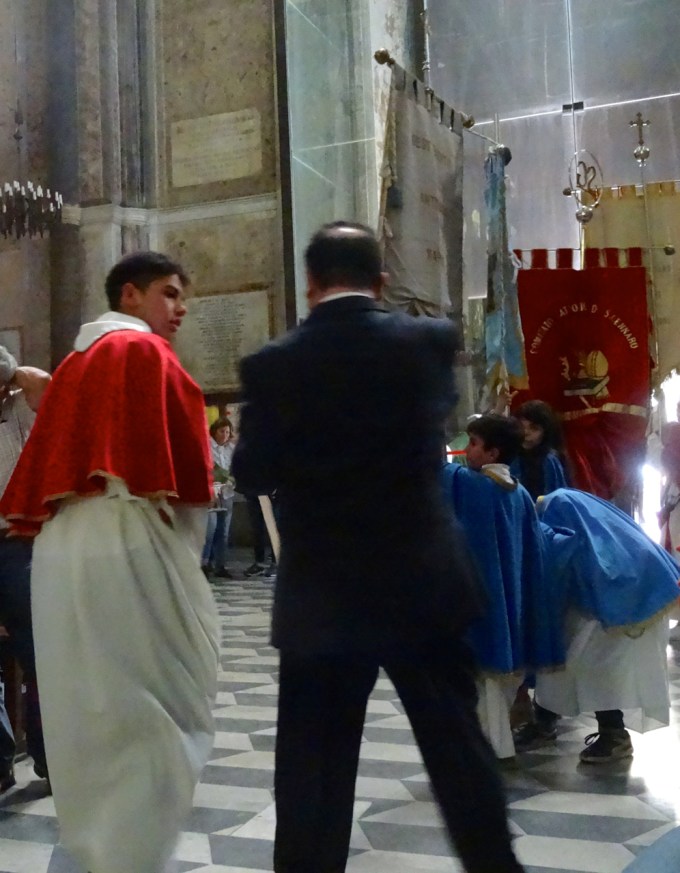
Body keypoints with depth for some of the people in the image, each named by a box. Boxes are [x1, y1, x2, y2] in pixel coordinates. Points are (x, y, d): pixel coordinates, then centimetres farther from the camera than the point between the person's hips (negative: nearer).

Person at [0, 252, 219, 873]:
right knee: (156, 709, -2)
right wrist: (187, 541, 2)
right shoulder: (146, 353, -4)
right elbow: (186, 461, -11)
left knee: (88, 711, 14)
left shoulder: (73, 364, 19)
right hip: (129, 544, -8)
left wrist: (61, 520, 19)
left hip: (61, 547, 8)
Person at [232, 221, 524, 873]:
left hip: (321, 598, -1)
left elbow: (252, 474, 2)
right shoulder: (430, 340, -4)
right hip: (424, 585, 2)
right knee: (459, 746, 15)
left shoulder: (272, 366, -9)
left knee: (314, 763, 10)